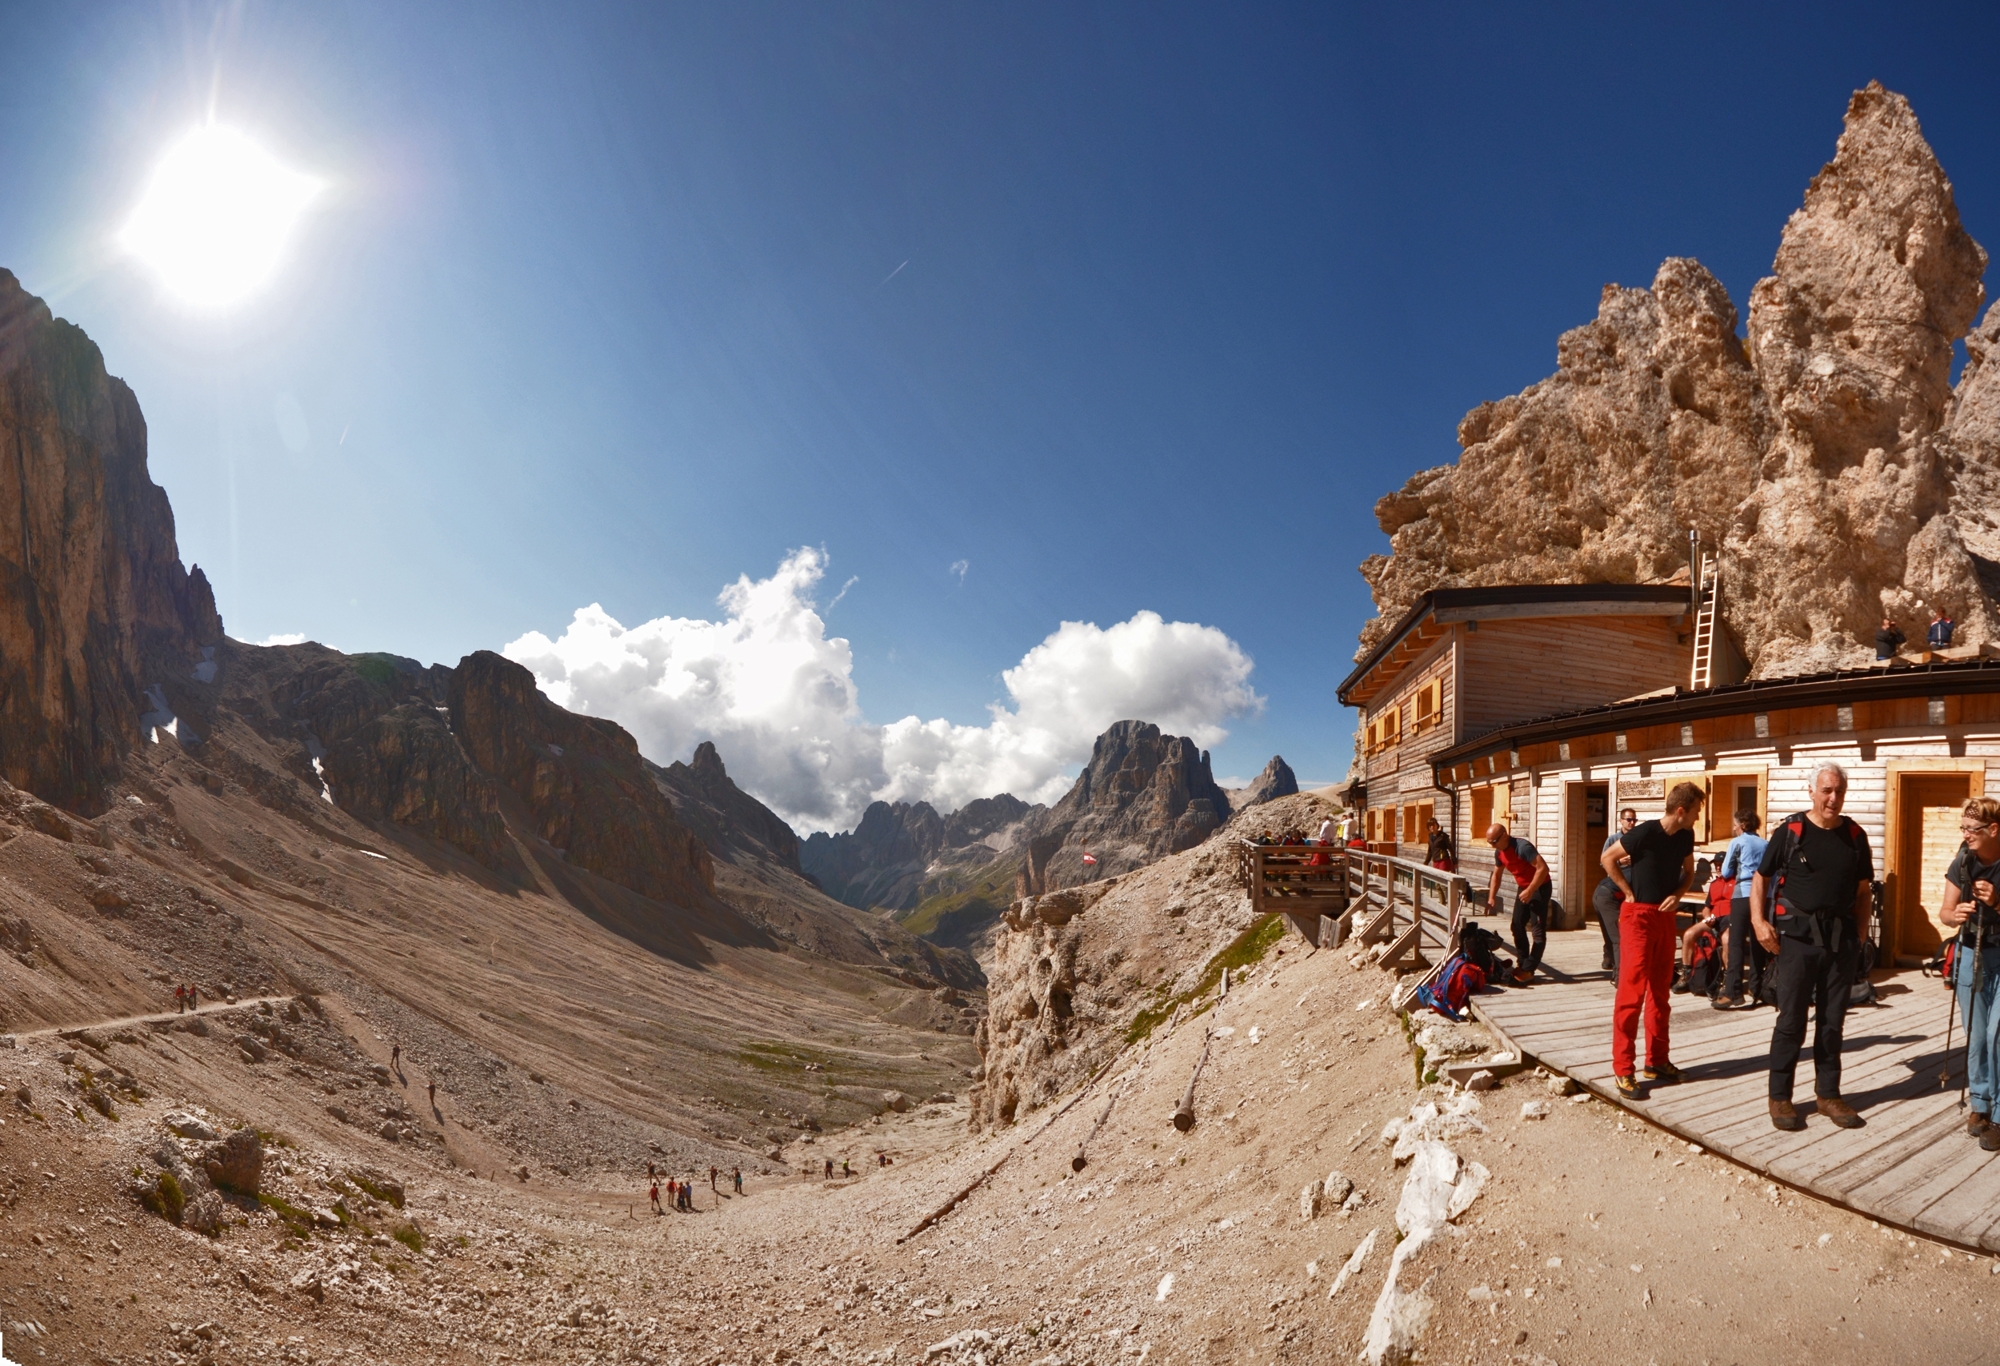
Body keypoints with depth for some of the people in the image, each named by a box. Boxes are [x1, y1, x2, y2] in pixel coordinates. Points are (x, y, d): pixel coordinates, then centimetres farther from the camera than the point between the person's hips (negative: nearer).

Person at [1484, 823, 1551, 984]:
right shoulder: (1499, 852, 0)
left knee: (1538, 930, -8)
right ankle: (1523, 965, 16)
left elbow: (1543, 868, -30)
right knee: (1517, 927, 8)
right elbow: (1496, 875, 13)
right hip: (1523, 888, 9)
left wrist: (1530, 891, -28)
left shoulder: (1522, 847, -26)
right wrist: (1492, 897, 5)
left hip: (1539, 887, -9)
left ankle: (1528, 970, -8)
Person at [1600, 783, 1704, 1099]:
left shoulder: (1686, 836, 2)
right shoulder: (1644, 833, -17)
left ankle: (1657, 1060, 24)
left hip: (1665, 916, 7)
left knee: (1660, 991, 13)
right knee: (1632, 991, -7)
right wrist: (1628, 892, -8)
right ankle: (1623, 1069, -4)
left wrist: (1677, 895, -3)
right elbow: (1608, 858, -9)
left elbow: (1688, 872, 16)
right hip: (1638, 915, -7)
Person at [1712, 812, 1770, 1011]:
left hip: (1743, 895, -5)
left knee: (1736, 944, -7)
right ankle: (1756, 990, 13)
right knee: (1757, 943, 11)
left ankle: (1733, 993, -14)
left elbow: (1726, 872, 7)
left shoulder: (1737, 842, 2)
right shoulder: (1766, 844, 14)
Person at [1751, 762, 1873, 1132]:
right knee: (1792, 1021, 0)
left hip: (1841, 938, 4)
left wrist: (1861, 928, 2)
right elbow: (1761, 878, 2)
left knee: (1832, 1021, 11)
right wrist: (1759, 921, -9)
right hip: (1797, 935, -3)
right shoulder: (1790, 831, -4)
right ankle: (1780, 1097, 9)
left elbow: (1863, 890, 14)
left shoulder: (1855, 835, 6)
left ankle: (1828, 1094, 23)